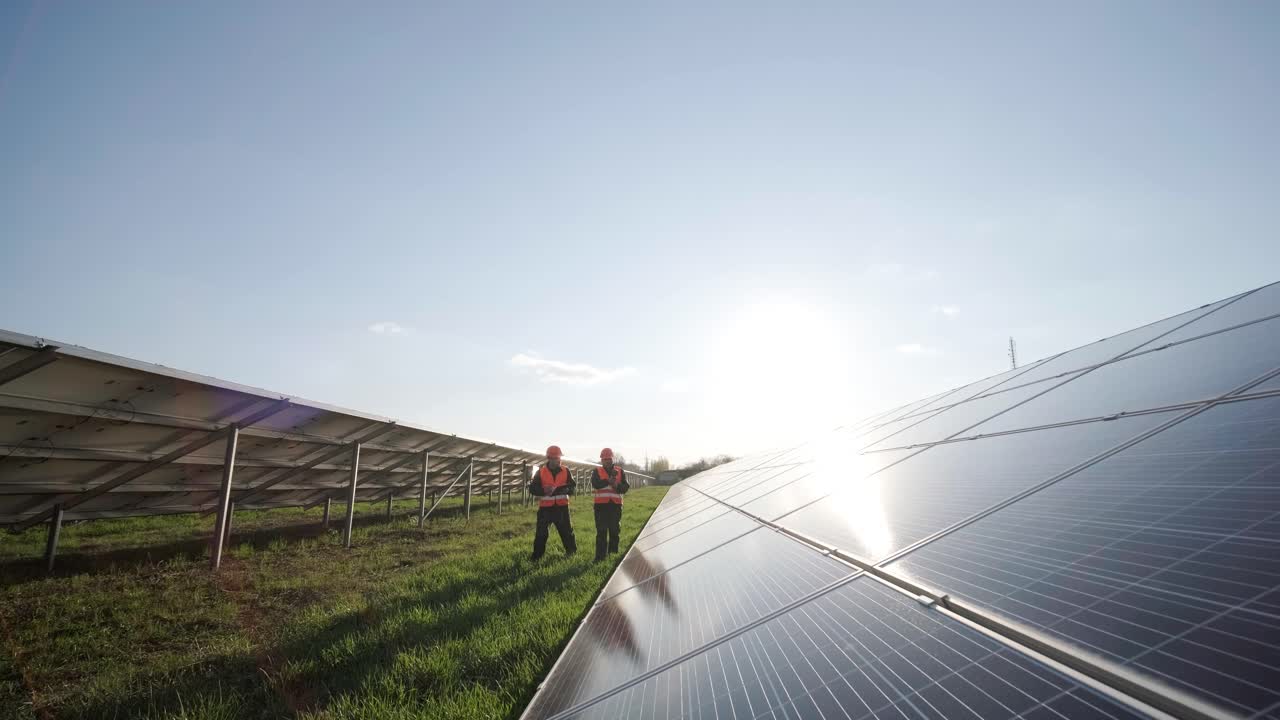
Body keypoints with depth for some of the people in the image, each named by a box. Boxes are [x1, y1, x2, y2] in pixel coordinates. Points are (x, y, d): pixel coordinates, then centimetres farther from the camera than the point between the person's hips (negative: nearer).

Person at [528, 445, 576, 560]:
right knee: (541, 533, -1)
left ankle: (572, 552, 26)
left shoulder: (565, 471, 4)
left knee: (566, 531, 9)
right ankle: (536, 556, 8)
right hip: (545, 507, -1)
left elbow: (572, 487, 5)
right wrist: (544, 491, -19)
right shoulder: (540, 472, 0)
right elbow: (532, 489, -2)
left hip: (562, 507, 1)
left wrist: (565, 489, -16)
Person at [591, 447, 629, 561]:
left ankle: (613, 555, 16)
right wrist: (608, 481, -27)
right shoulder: (597, 471, 5)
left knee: (614, 531, 5)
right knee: (601, 532, -4)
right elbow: (595, 484, -15)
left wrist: (617, 485, -17)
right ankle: (599, 556, -1)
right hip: (601, 505, -2)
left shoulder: (620, 471, 11)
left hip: (616, 505, 2)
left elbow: (626, 487, 3)